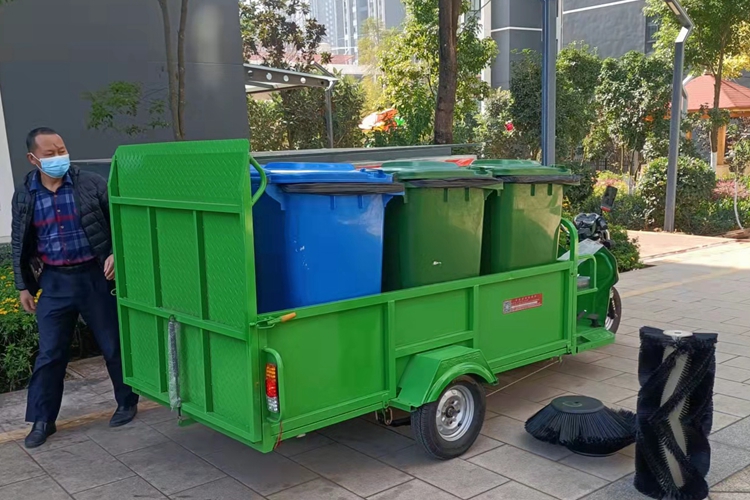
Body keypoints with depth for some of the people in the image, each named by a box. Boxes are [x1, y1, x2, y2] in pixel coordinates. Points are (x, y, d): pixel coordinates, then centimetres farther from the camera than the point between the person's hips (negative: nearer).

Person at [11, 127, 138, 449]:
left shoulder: (91, 184, -5)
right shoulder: (24, 195, 3)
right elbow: (19, 243, 11)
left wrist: (116, 254, -14)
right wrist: (23, 285, 10)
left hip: (95, 276, -2)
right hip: (54, 281, 2)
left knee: (114, 345, 8)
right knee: (49, 354, 6)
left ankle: (127, 403, 26)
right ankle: (42, 420, 19)